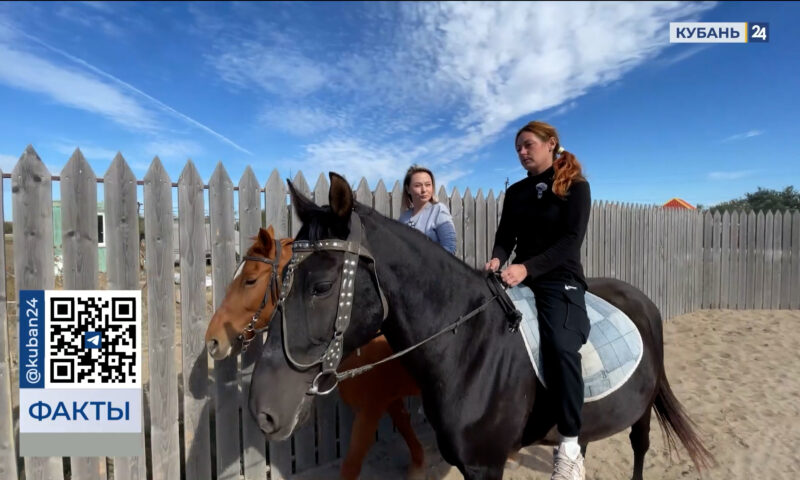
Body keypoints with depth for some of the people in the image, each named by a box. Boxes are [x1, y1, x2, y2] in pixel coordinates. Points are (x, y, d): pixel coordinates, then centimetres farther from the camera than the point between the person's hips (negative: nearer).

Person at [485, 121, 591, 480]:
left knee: (561, 346, -29)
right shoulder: (516, 192, 14)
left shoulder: (576, 187, 0)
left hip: (561, 281, -5)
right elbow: (505, 236, 8)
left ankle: (569, 447, -14)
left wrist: (528, 267, -25)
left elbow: (571, 240, -12)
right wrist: (497, 259, -16)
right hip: (521, 279, 6)